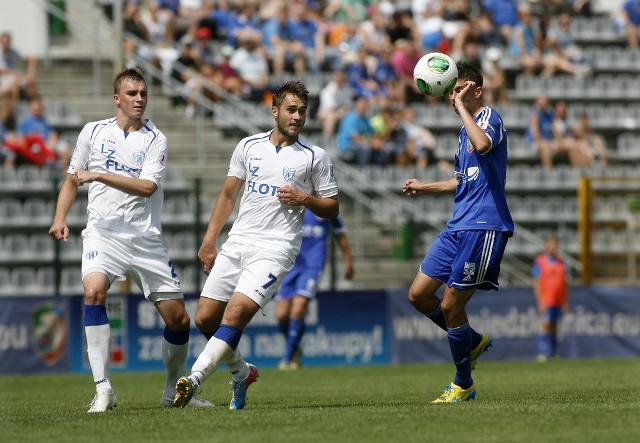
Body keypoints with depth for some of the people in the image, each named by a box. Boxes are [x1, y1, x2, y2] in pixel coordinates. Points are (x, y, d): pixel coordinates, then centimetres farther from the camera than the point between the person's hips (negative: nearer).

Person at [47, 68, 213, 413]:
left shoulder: (155, 139, 2)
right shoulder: (93, 132, 8)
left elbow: (147, 187, -12)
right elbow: (72, 179, 19)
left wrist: (99, 175, -18)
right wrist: (60, 217, 4)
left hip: (145, 238, 0)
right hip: (103, 232, 0)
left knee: (178, 319, 0)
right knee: (94, 291, -29)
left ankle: (174, 391, 25)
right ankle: (103, 389, -26)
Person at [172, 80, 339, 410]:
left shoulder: (315, 157, 3)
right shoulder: (249, 146, 12)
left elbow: (332, 209, 8)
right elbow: (228, 195, 18)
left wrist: (305, 200, -12)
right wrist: (208, 242, 11)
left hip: (275, 249, -5)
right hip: (236, 243, 5)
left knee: (237, 312, -24)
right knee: (205, 319, 1)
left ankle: (194, 379, -29)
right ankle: (241, 373, 25)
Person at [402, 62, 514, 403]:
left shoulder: (490, 118, -9)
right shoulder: (466, 129, 19)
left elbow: (482, 144, -34)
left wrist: (461, 105, -24)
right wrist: (424, 188, 27)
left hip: (484, 227, -9)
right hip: (458, 226, 9)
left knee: (450, 306, -6)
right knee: (419, 295, 5)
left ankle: (463, 385, 9)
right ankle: (474, 342, 25)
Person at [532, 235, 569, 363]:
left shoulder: (561, 263, 12)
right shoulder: (540, 262, -3)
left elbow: (564, 283, 16)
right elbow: (536, 283, -6)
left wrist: (566, 302, 12)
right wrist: (540, 302, -12)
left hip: (558, 301, 5)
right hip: (546, 301, -5)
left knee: (554, 325, 9)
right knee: (545, 325, -11)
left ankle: (554, 353, 13)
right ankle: (543, 353, -14)